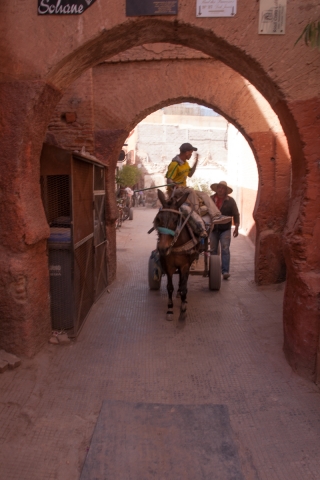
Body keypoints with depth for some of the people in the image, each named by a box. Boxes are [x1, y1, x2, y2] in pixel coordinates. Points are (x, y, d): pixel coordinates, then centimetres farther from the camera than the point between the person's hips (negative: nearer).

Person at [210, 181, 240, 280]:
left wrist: (236, 227, -7)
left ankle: (225, 271, -10)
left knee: (225, 249, -9)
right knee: (213, 250, 9)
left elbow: (236, 214, 0)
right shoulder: (211, 199, 2)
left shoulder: (230, 200, -2)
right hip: (213, 228, 2)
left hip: (225, 229, -2)